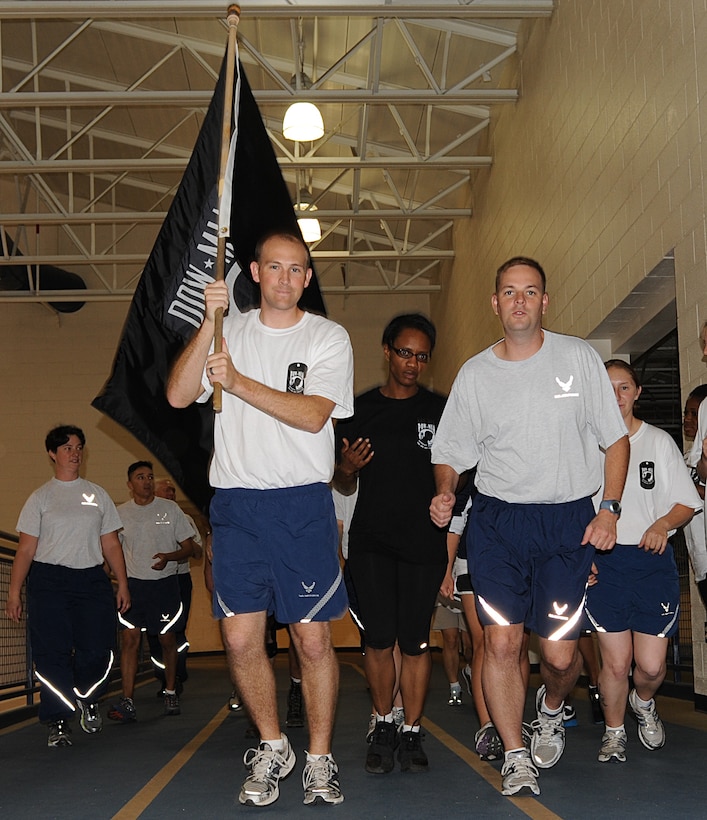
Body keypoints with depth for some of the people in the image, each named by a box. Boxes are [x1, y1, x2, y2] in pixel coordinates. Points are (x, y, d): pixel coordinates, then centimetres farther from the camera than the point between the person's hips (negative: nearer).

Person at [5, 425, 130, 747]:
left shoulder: (97, 495, 14)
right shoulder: (40, 497, 7)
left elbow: (111, 544, 14)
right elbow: (26, 549, 3)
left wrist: (122, 584, 8)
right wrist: (14, 592, -4)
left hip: (92, 579, 2)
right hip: (49, 581, -2)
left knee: (99, 650, -7)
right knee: (52, 654, -5)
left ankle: (87, 700, 22)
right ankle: (58, 722, 7)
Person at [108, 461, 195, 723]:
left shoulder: (170, 509, 2)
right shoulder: (121, 513, 5)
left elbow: (188, 546, 3)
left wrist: (168, 557, -16)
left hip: (165, 583, 0)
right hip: (133, 583, 0)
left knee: (168, 640, 7)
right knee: (129, 639, -10)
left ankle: (171, 693, 24)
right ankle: (127, 702, -13)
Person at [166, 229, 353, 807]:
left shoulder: (329, 339, 3)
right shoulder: (230, 333, 11)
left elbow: (312, 415, -12)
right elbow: (179, 395, -4)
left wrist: (237, 381, -17)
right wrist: (210, 323, -12)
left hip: (303, 504, -2)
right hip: (236, 504, 2)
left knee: (312, 638, 0)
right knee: (241, 637, 0)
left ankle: (319, 759, 16)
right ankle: (272, 747, 22)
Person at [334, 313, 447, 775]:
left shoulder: (440, 411, 8)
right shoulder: (360, 410, 9)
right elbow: (345, 487, 14)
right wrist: (346, 468, -8)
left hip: (424, 542, 0)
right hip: (371, 541, 1)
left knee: (416, 641, 1)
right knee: (380, 639, -3)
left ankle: (412, 734, 11)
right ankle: (383, 727, 14)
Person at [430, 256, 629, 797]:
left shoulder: (578, 358, 2)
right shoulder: (475, 373, 5)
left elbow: (616, 438, 7)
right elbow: (451, 452, 11)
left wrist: (610, 508, -3)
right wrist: (445, 493, -10)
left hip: (569, 519, -1)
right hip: (497, 519, 1)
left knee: (559, 652, -4)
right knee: (501, 641, -8)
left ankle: (551, 709, 32)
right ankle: (516, 756, 10)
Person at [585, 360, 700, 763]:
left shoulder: (660, 441, 6)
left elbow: (687, 504, 5)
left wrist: (663, 523, -15)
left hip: (653, 560, 1)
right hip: (604, 560, 0)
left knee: (651, 664, -3)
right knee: (615, 661, -4)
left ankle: (644, 702, 32)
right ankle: (614, 732, 20)